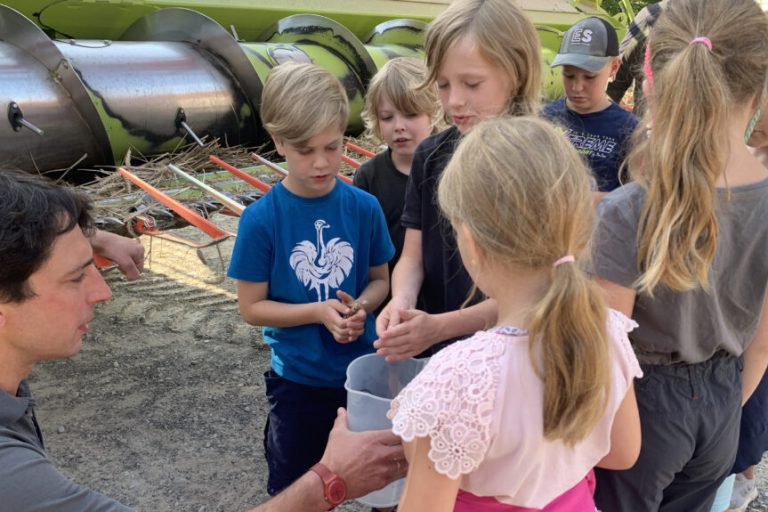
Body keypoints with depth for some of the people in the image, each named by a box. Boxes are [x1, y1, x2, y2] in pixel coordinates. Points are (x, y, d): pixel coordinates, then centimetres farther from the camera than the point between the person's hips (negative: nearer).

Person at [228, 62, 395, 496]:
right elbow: (252, 307, -10)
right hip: (298, 379, -1)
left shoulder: (364, 207, -10)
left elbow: (380, 280, 2)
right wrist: (319, 312, -22)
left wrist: (360, 308, -19)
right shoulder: (261, 219, -16)